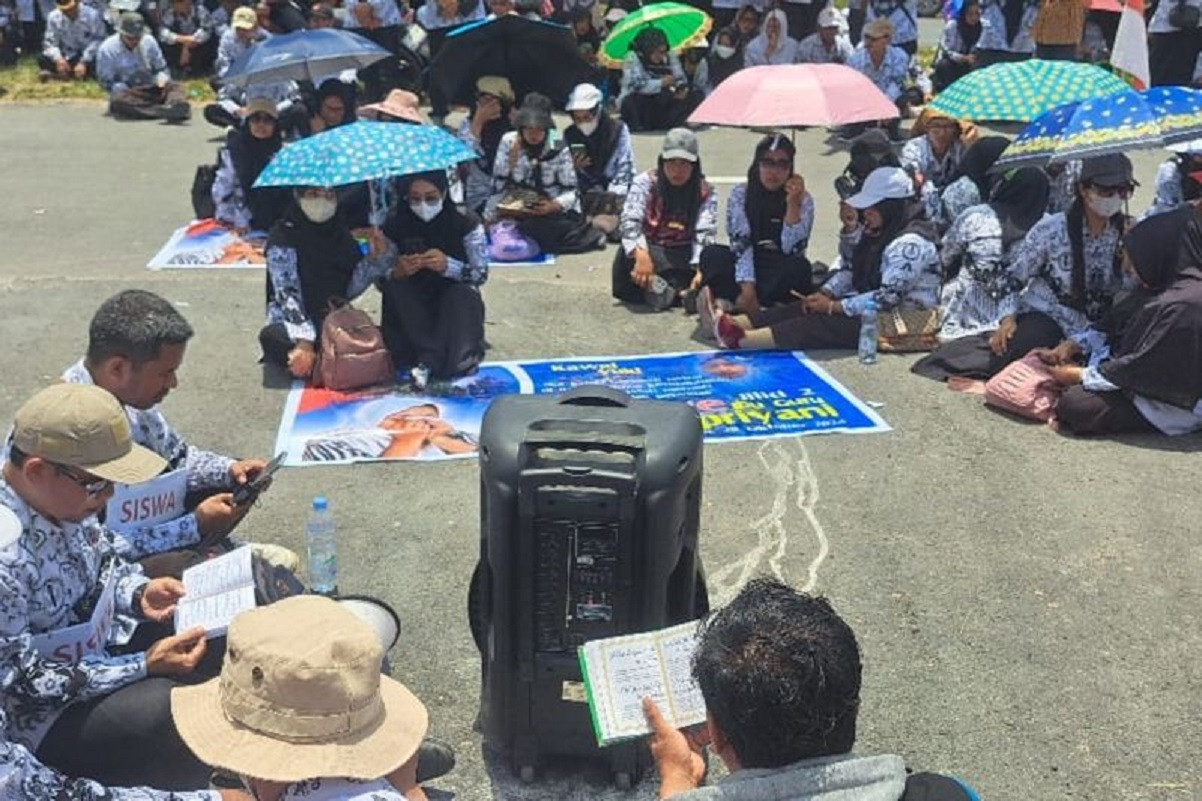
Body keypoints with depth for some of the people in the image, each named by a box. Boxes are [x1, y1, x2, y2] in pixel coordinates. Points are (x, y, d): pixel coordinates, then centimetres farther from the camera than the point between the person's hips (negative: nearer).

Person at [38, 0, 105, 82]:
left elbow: (98, 41, -19)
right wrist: (58, 58, -27)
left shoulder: (92, 15, -12)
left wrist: (84, 62, -30)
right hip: (67, 57, 3)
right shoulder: (54, 17, -3)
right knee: (42, 59, -21)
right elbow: (50, 42, -4)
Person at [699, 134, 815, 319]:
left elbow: (792, 249, -15)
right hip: (747, 268, 1)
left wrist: (793, 204, -24)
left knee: (799, 268, -35)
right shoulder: (740, 194, -2)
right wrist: (747, 289, -29)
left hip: (781, 275, 0)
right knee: (712, 254, -27)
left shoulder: (804, 200, -3)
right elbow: (740, 243, -15)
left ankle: (727, 300, -33)